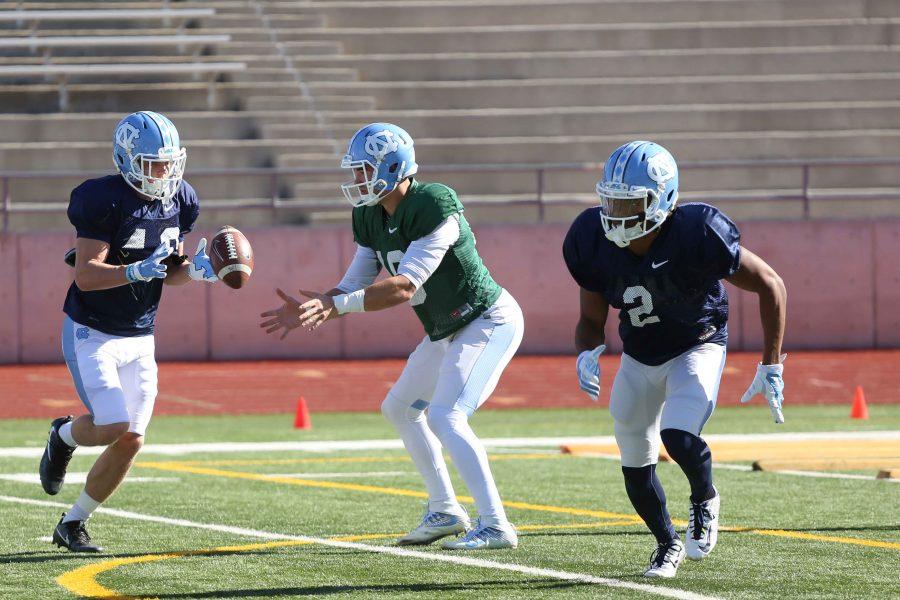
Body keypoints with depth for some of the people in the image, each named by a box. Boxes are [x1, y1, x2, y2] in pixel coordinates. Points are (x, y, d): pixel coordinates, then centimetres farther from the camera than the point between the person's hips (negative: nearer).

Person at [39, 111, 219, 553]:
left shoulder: (179, 202, 2)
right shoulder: (104, 201, -19)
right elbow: (86, 276, -22)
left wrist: (194, 269, -10)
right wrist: (138, 271, -35)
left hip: (139, 338, 6)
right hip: (92, 334, -6)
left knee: (131, 441, 1)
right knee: (112, 426, -19)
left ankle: (72, 524, 17)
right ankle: (63, 437, 17)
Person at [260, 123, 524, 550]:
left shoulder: (434, 206, -27)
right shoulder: (371, 218, 0)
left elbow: (404, 287, -32)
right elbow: (355, 285, 2)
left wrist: (334, 304, -38)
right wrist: (308, 311, -15)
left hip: (489, 321, -10)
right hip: (448, 330, 10)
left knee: (445, 416, -22)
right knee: (400, 409, 18)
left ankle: (495, 526, -22)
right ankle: (444, 511, 27)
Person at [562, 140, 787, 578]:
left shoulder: (697, 236, -32)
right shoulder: (594, 243, -20)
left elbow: (770, 286, -18)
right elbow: (591, 320, -3)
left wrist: (771, 366, -17)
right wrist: (586, 356, -26)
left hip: (697, 349, -4)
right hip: (639, 357, 4)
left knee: (678, 438, -27)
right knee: (636, 467, 9)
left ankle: (704, 500, 8)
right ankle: (667, 543, 38)